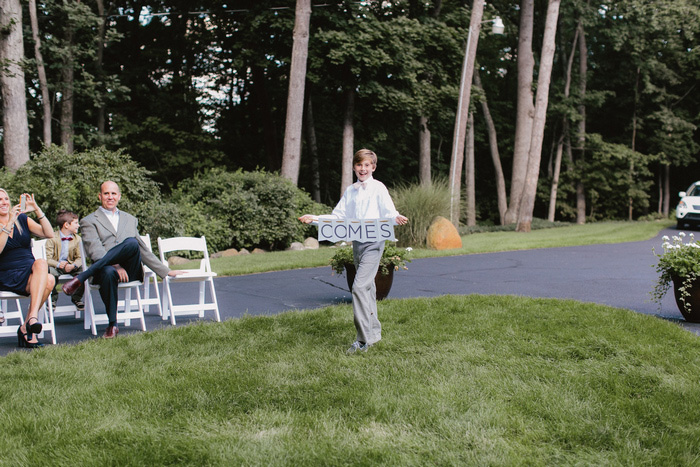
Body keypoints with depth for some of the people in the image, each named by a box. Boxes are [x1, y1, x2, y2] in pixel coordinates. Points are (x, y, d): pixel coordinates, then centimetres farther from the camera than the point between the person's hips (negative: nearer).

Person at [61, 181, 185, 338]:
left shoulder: (130, 220, 30)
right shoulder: (89, 221, 14)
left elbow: (143, 250, 30)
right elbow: (94, 250, -2)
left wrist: (167, 271, 23)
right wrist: (116, 266, -19)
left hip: (131, 271, 3)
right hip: (107, 266, -3)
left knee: (131, 243, -31)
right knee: (108, 273, -41)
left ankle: (80, 279, -26)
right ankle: (112, 325, -26)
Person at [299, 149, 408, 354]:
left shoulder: (378, 188, -2)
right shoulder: (350, 191, 14)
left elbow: (388, 212, -9)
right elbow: (338, 216, 16)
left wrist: (397, 218, -32)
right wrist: (315, 218, 4)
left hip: (374, 242, -7)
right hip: (356, 242, 7)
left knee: (359, 286, -18)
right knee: (367, 287, 15)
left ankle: (364, 338, -14)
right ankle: (374, 332, 27)